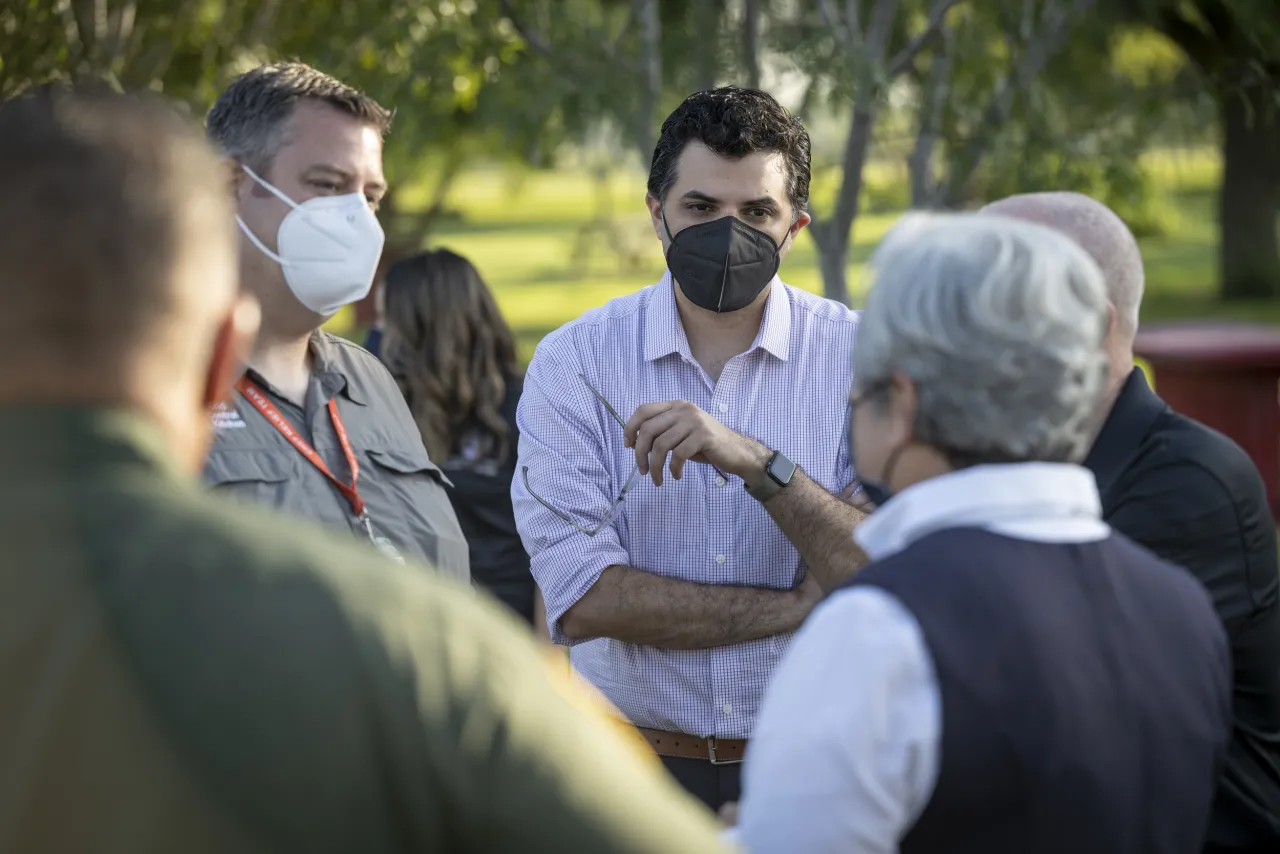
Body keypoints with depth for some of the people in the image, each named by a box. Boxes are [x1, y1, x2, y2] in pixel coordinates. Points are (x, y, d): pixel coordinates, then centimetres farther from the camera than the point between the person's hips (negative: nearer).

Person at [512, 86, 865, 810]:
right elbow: (580, 598, -16)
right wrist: (796, 607, -15)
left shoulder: (861, 353, -5)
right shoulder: (575, 361, -6)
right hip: (637, 769, 0)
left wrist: (755, 463, -28)